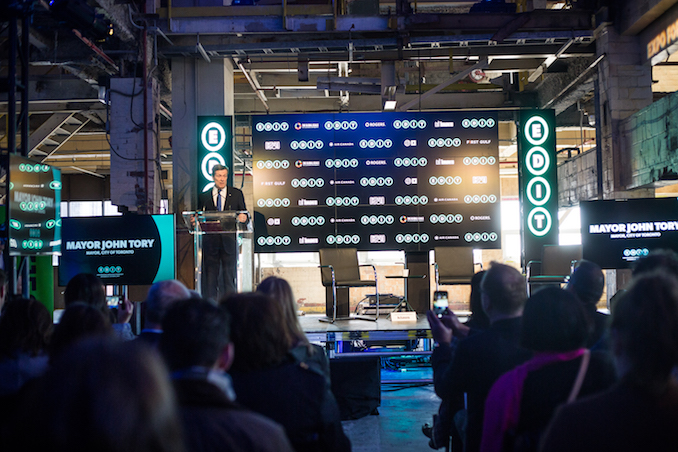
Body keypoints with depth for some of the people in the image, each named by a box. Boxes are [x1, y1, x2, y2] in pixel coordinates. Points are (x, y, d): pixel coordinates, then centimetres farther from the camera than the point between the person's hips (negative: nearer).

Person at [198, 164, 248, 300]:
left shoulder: (236, 194, 10)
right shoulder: (204, 196, 10)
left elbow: (244, 215, 7)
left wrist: (244, 217, -16)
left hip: (229, 242, 0)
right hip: (211, 242, 0)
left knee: (229, 276, 1)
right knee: (211, 277, 2)